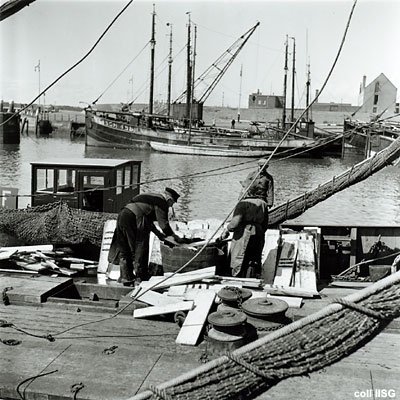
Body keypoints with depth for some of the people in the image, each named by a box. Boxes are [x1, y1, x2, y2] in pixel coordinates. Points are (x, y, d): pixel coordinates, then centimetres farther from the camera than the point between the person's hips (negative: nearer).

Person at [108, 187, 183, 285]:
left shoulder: (151, 197, 28)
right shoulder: (162, 202, 0)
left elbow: (148, 220, 32)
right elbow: (163, 224, -3)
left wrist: (158, 233, 33)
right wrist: (174, 236, 10)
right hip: (133, 218, -10)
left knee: (124, 250, 14)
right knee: (140, 249, 0)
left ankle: (126, 278, 20)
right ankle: (140, 278, 5)